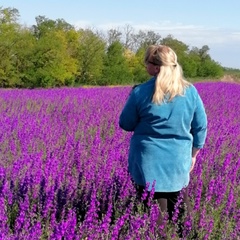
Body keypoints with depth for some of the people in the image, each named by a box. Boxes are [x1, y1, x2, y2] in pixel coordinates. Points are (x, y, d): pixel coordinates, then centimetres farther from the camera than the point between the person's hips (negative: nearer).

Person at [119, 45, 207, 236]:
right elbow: (201, 127, 4)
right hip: (179, 162, 2)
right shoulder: (190, 91, -5)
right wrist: (193, 154, 16)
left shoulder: (141, 92, -13)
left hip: (148, 162, -2)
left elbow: (126, 124, 0)